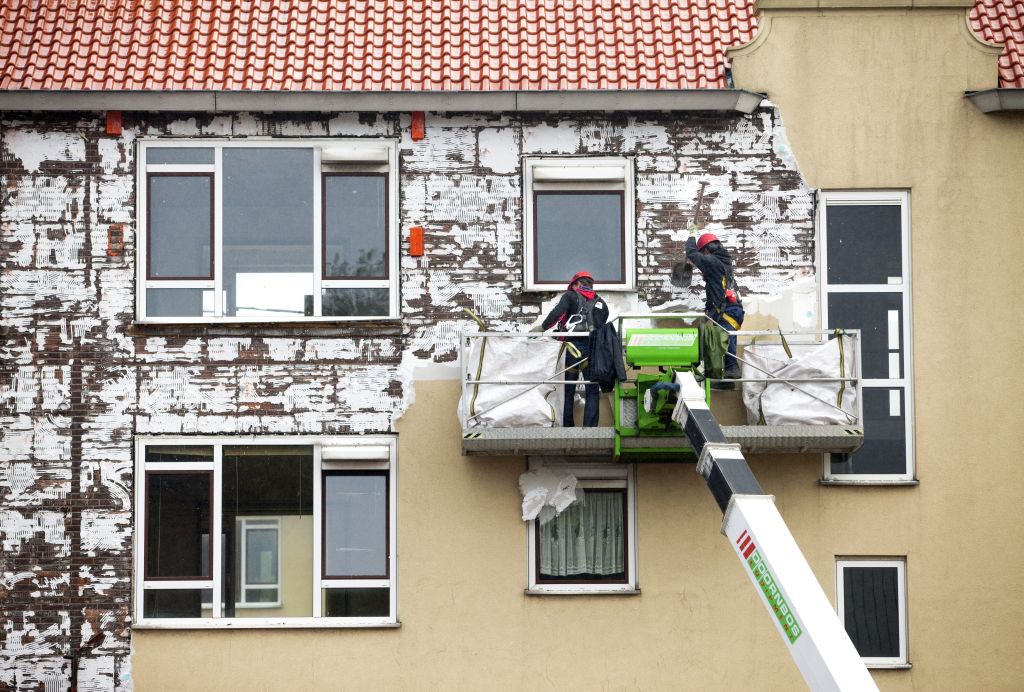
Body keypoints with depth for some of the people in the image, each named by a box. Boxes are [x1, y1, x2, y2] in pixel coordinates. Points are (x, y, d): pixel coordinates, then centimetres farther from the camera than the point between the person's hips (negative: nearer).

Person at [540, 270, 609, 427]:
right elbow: (602, 327, 11)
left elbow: (556, 313, -10)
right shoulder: (601, 303, 19)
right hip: (594, 348, 2)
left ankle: (567, 426, 7)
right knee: (592, 391, 5)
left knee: (568, 390, 6)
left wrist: (542, 327, -2)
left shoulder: (571, 296, 7)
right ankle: (589, 427, -4)